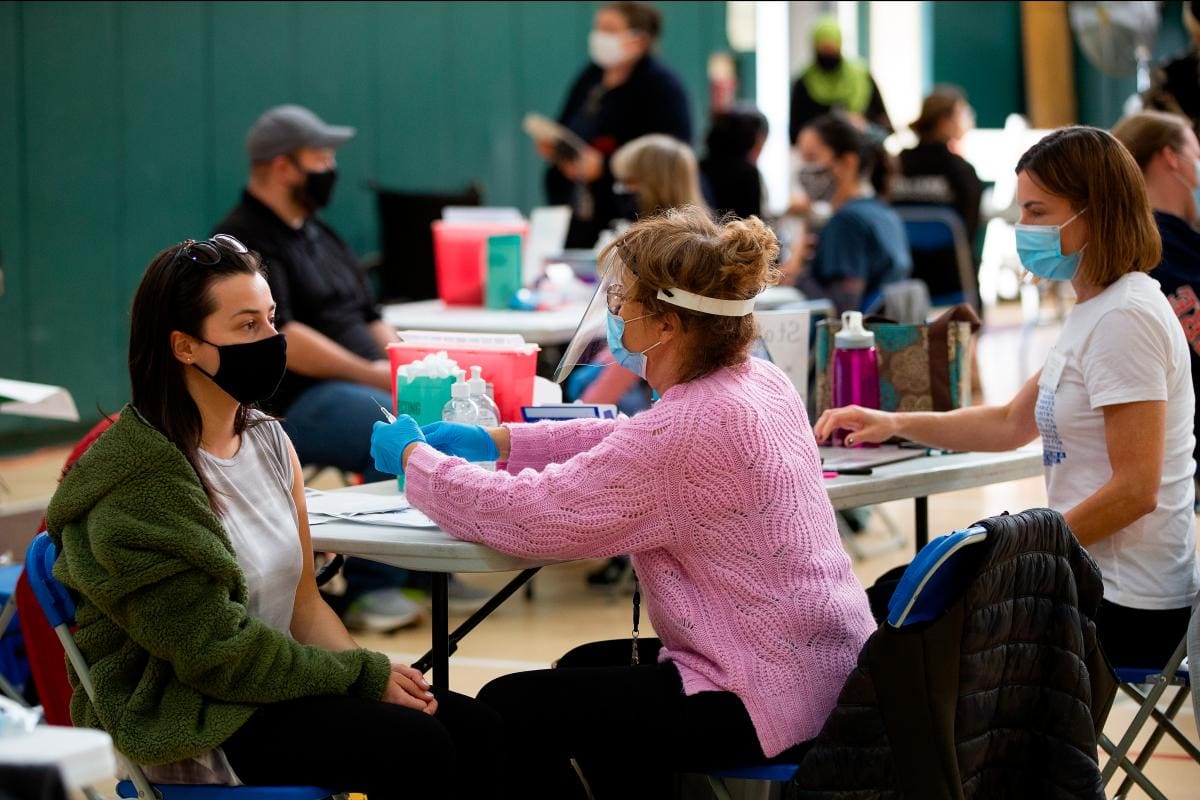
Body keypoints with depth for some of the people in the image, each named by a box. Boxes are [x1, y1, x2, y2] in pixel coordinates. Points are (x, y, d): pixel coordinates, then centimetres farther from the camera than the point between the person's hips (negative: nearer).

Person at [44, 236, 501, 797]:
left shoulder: (269, 441, 8)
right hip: (184, 721, -8)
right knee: (417, 747, -23)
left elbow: (304, 603, 11)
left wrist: (379, 675, -7)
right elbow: (217, 653, -18)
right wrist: (365, 676, -14)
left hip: (270, 684, 8)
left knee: (476, 730, -8)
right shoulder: (139, 486, -18)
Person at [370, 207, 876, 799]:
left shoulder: (690, 427, -26)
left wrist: (414, 457, -4)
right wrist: (494, 440, 17)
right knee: (585, 669, 30)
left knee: (508, 709, 0)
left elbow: (532, 517, -20)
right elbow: (627, 443, 22)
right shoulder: (759, 382, 3)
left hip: (767, 704, -10)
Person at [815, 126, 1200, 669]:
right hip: (1095, 577, 10)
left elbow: (1135, 489, -23)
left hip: (1123, 607, -10)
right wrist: (894, 424, 10)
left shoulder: (1125, 318, -20)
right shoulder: (1094, 312, 13)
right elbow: (1013, 424, 20)